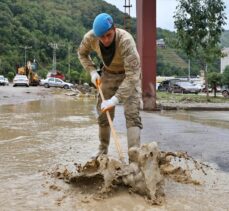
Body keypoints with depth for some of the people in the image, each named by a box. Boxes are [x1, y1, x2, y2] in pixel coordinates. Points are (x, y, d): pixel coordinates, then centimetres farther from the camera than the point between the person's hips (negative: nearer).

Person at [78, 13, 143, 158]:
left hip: (130, 74, -4)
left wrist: (115, 99, -46)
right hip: (109, 73, 4)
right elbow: (82, 53, 0)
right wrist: (92, 71, -14)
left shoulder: (126, 41, -39)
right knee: (103, 113, 8)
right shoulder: (90, 37, -25)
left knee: (132, 114, -17)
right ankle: (103, 150, 27)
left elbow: (132, 75, -42)